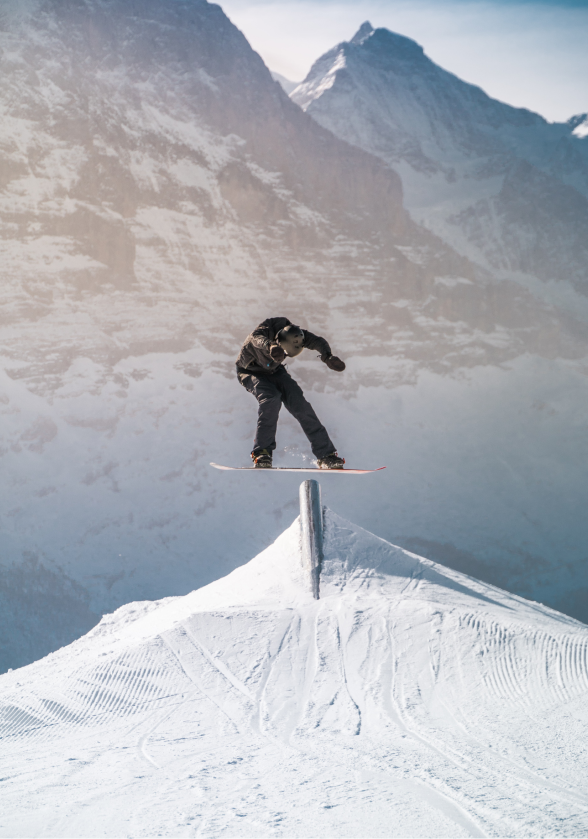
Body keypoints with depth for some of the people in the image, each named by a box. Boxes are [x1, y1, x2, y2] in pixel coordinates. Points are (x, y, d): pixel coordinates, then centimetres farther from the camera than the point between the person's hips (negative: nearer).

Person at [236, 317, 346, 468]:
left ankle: (326, 455, -9)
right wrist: (271, 346, -83)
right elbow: (257, 338, -59)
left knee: (299, 404, -14)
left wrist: (327, 356, -55)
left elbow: (316, 341, -32)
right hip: (250, 372, -4)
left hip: (274, 371, 4)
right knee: (271, 398, -32)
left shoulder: (293, 332, -23)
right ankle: (261, 453, -26)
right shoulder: (264, 332, -36)